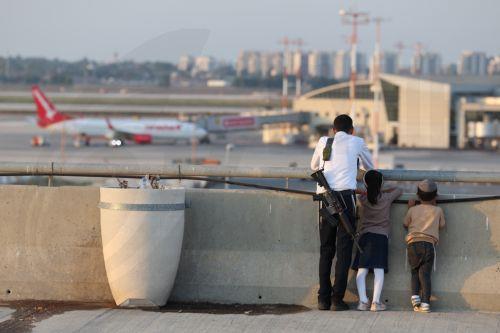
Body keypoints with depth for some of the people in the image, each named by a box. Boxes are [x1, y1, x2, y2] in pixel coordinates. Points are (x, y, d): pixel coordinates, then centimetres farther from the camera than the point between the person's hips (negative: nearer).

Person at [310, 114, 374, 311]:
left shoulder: (323, 142, 18)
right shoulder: (356, 142, 14)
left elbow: (313, 166, 36)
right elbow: (370, 167, 32)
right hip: (345, 195, -3)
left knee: (326, 250, 10)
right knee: (344, 250, -1)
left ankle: (323, 299, 8)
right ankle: (338, 299, -5)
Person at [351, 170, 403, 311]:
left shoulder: (363, 198, 4)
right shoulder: (387, 198, 4)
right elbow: (399, 190, 23)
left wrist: (372, 190, 29)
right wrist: (382, 191, 29)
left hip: (365, 235, 1)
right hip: (381, 236, -1)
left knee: (362, 270, -2)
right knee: (379, 270, -7)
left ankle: (363, 301, -16)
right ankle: (376, 302, -18)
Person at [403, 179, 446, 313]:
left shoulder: (413, 210, 8)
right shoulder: (438, 211, 8)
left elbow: (406, 224, 20)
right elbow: (441, 225, 23)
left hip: (413, 243, 0)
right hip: (429, 243, 0)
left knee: (415, 271, 15)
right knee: (425, 273, -2)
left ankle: (415, 295, -7)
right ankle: (425, 302, -13)